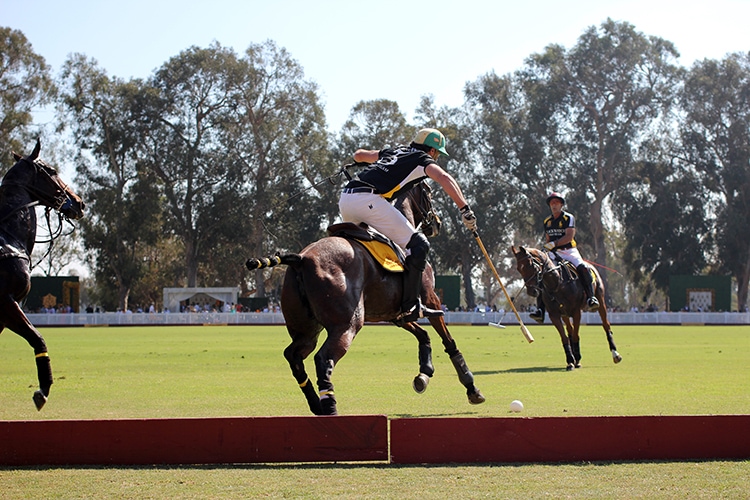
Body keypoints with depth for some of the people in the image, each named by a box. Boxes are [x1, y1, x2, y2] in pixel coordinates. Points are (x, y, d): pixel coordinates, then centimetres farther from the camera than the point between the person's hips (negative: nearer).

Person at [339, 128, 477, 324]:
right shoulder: (423, 160, 12)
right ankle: (410, 306, -11)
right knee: (418, 245, -4)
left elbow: (358, 155, 41)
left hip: (345, 199, 8)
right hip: (369, 200, -8)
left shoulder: (393, 151, 31)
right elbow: (444, 178, -8)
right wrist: (465, 209, -14)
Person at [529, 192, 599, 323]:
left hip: (569, 251, -4)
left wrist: (554, 244, -25)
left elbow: (569, 236, -15)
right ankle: (540, 309, -17)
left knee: (582, 268, -31)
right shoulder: (547, 222, 15)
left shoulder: (568, 218, -3)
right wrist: (548, 249, 5)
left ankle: (590, 298, -30)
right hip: (554, 253, 4)